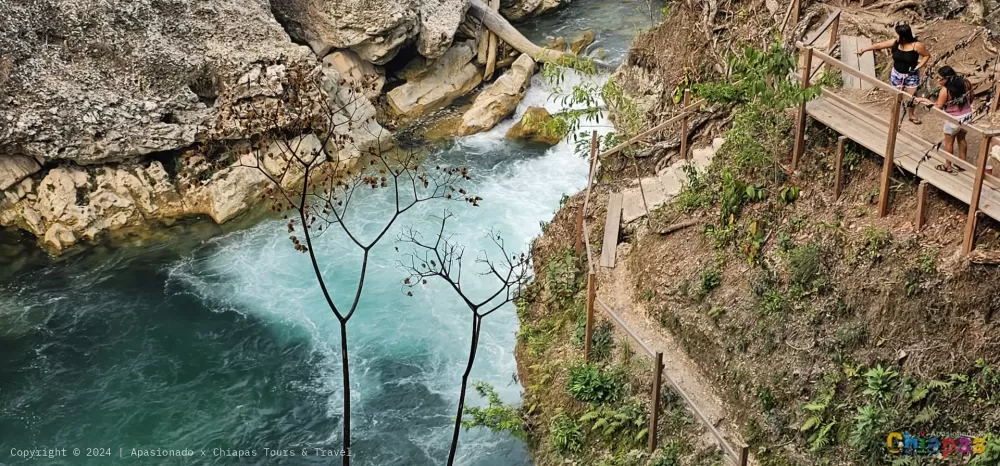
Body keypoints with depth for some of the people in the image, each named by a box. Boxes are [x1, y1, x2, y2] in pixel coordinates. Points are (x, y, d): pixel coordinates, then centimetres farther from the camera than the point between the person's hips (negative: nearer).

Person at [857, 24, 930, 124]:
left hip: (911, 75, -2)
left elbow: (927, 55, -9)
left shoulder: (917, 45, -22)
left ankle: (911, 115, 33)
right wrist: (864, 50, -3)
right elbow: (879, 45, -6)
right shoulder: (895, 42, -12)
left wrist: (918, 66, -19)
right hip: (897, 74, 2)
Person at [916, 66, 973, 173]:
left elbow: (938, 107, -20)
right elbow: (970, 99, 4)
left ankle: (947, 166, 30)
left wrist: (924, 100, -13)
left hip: (954, 120, -6)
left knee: (949, 142, 16)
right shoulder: (966, 83, -9)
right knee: (961, 139, 27)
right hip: (967, 116, 6)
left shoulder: (945, 91, -26)